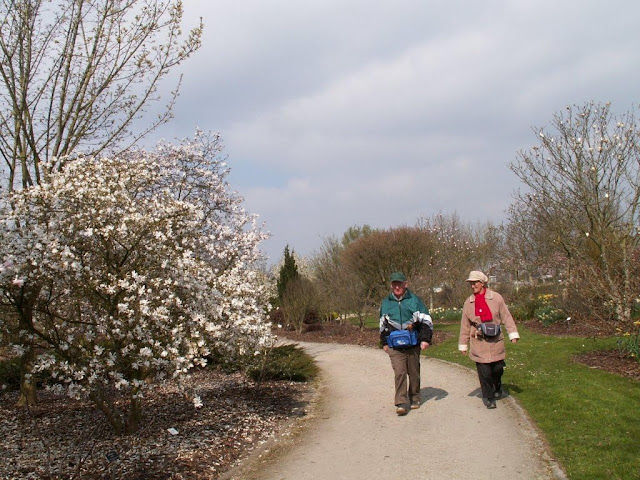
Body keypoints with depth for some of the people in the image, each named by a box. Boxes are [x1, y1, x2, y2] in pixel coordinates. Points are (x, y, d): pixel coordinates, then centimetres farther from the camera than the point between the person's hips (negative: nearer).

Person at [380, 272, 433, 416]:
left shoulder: (414, 300, 0)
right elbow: (383, 325, 19)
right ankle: (401, 403, -10)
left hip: (413, 344, 0)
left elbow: (426, 320, 2)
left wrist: (425, 339, -7)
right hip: (395, 347, 0)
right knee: (399, 373, -11)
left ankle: (414, 398, 28)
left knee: (414, 373, 11)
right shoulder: (385, 303, 7)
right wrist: (384, 343, 18)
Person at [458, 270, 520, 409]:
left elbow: (506, 317, 1)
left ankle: (497, 387, 37)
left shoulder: (496, 298, -2)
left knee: (498, 368, 5)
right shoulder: (468, 303, 4)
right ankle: (488, 397, 15)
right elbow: (465, 325, 9)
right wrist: (463, 344, 11)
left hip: (495, 341, 0)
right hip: (479, 343, 1)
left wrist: (513, 334, -6)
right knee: (484, 372, -2)